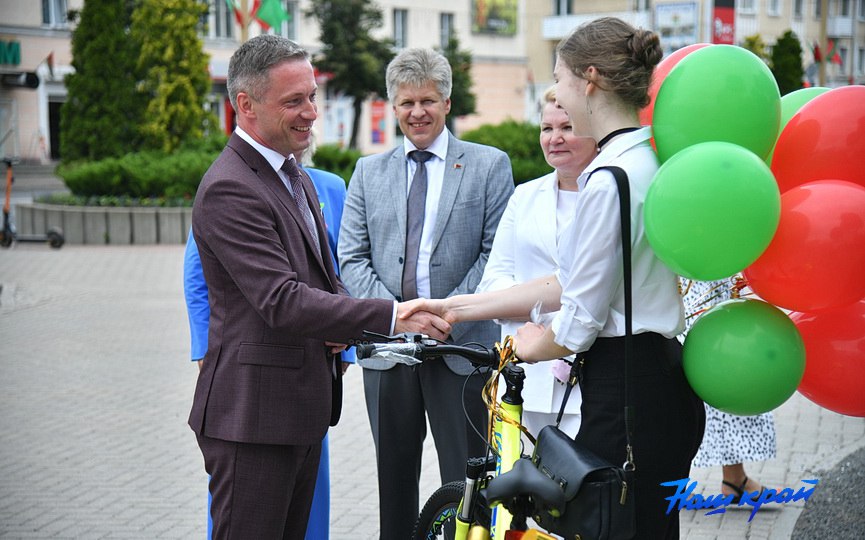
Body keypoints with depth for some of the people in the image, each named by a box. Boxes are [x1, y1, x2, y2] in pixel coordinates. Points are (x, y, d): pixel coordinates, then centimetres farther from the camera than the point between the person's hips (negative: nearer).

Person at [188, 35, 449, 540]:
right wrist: (391, 316, -29)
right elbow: (282, 302, -25)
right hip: (253, 411, -9)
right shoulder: (228, 189, -17)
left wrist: (337, 324, 1)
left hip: (306, 404, 10)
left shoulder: (295, 175, 15)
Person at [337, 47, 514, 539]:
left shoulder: (490, 165, 4)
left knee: (466, 481, -1)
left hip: (461, 346, -3)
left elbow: (496, 253, -3)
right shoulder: (369, 172, 13)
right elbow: (352, 257, 6)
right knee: (394, 479, 10)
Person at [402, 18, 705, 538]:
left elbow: (578, 324, -16)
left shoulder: (608, 180, -18)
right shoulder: (650, 160, 11)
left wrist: (524, 347, 6)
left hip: (624, 395, -10)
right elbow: (569, 284, 13)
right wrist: (455, 308, 13)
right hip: (663, 383, 10)